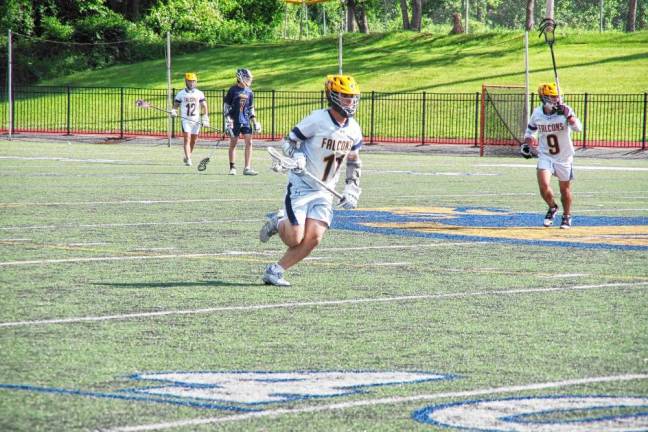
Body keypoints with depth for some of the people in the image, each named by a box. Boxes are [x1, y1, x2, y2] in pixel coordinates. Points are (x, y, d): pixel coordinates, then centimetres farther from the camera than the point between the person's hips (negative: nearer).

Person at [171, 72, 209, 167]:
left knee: (193, 140, 9)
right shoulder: (181, 94, 3)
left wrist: (205, 119, -5)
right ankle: (188, 159, -19)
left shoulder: (199, 94, 5)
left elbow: (204, 106, 4)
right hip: (185, 120, -2)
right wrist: (174, 111, -14)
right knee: (187, 139, -14)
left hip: (196, 120, 2)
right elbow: (176, 105, 8)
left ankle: (188, 156, 29)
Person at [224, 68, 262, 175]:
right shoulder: (233, 90, -5)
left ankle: (247, 168, -4)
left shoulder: (249, 92, 9)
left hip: (246, 121, 4)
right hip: (234, 121, -4)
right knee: (233, 143, 2)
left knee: (249, 142, -5)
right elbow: (226, 106, -3)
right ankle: (232, 168, 12)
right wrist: (228, 120, -10)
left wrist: (254, 121, 12)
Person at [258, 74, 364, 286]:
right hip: (301, 185, -5)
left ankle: (275, 271, 4)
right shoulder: (316, 120, -16)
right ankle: (278, 222, 23)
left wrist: (352, 188, 9)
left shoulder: (354, 129, 2)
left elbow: (353, 161, 18)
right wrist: (296, 157, -27)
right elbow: (288, 141, -7)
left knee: (313, 238, -10)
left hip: (325, 191, 5)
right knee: (295, 239, -12)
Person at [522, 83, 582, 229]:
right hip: (545, 156, 1)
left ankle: (567, 216, 32)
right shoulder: (537, 113, -5)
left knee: (565, 189, 9)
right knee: (544, 185, -15)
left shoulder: (564, 110, -15)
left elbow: (578, 128, -28)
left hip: (564, 157, -1)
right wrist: (527, 145, 4)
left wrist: (567, 114, -39)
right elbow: (531, 130, 15)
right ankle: (552, 208, 15)